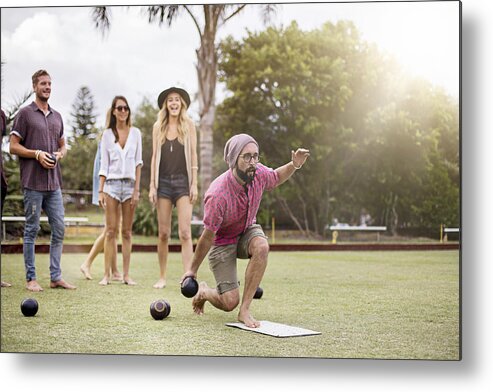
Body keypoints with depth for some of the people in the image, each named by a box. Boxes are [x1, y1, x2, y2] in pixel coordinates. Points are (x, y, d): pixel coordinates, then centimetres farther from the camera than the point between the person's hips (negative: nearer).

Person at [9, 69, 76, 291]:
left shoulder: (57, 116, 17)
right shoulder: (25, 114, -1)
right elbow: (13, 146, -4)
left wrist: (60, 154, 2)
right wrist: (37, 154, -15)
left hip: (54, 183, 6)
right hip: (33, 182, -6)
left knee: (59, 229, 4)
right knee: (32, 230, 0)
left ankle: (56, 277, 11)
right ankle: (31, 278, 7)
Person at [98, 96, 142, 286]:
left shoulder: (135, 133, 7)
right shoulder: (107, 134, 6)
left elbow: (138, 163, 5)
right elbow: (104, 165, 6)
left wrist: (137, 189, -3)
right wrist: (100, 191, -1)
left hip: (130, 184, 1)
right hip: (112, 183, -1)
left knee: (127, 232, 3)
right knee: (111, 231, -3)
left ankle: (126, 274, 5)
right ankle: (107, 274, -1)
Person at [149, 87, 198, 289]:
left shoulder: (189, 125, 5)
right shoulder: (158, 127, 9)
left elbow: (193, 155, 3)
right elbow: (154, 157, 9)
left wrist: (194, 183, -3)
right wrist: (152, 185, 4)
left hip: (183, 181, -2)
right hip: (163, 181, 2)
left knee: (185, 232, -11)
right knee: (163, 233, 3)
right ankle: (162, 277, 13)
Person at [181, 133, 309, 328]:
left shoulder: (258, 173, -19)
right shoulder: (217, 195, -35)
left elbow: (276, 177, 8)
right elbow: (207, 236, -23)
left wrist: (294, 165, -13)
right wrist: (193, 270, -12)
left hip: (247, 231, 5)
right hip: (222, 241, -5)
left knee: (261, 247, -33)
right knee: (229, 302, -11)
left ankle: (245, 310, -22)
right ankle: (202, 291, 26)